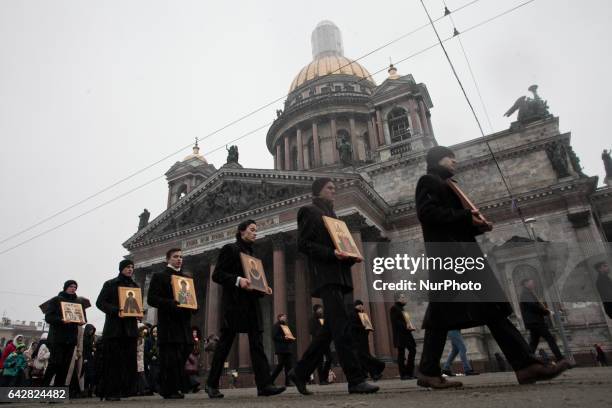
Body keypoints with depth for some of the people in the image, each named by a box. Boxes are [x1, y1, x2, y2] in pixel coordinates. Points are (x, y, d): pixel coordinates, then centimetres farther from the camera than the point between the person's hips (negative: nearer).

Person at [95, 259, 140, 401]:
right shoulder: (110, 284, 4)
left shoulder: (135, 286, 18)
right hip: (114, 327, -4)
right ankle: (110, 392, 1)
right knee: (113, 359, -5)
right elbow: (100, 302, -4)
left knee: (130, 359, 2)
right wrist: (115, 311, -18)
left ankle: (127, 389, 8)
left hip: (131, 327, 4)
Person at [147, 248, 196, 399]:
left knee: (182, 357, 5)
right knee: (170, 358, -5)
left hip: (184, 323, 5)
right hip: (168, 324, -5)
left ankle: (176, 387, 17)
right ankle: (169, 390, 4)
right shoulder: (159, 276, 4)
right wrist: (170, 303, -21)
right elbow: (151, 299, -6)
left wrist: (193, 306, -1)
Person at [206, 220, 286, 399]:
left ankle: (264, 385, -6)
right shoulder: (230, 249, 0)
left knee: (257, 344, -3)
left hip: (251, 303, 7)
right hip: (234, 302, -6)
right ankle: (212, 384, 15)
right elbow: (217, 275, -8)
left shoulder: (252, 254, 21)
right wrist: (238, 280, -22)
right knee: (225, 344, 1)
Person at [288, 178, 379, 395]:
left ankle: (300, 372, 17)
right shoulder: (309, 211, 1)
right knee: (342, 326, -14)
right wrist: (331, 253, -19)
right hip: (325, 276, -9)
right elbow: (303, 244, -9)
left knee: (330, 329, 7)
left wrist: (351, 256, 7)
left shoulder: (332, 215, 26)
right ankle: (356, 380, -10)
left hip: (338, 275, 9)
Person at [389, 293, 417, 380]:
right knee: (401, 353, -4)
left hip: (406, 333, 9)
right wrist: (405, 327, -21)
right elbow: (395, 322, -17)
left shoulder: (402, 308, 21)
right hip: (400, 334, -9)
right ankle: (403, 374, 1)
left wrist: (410, 327, 5)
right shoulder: (394, 308, -8)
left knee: (412, 350, 6)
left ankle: (410, 372, 14)